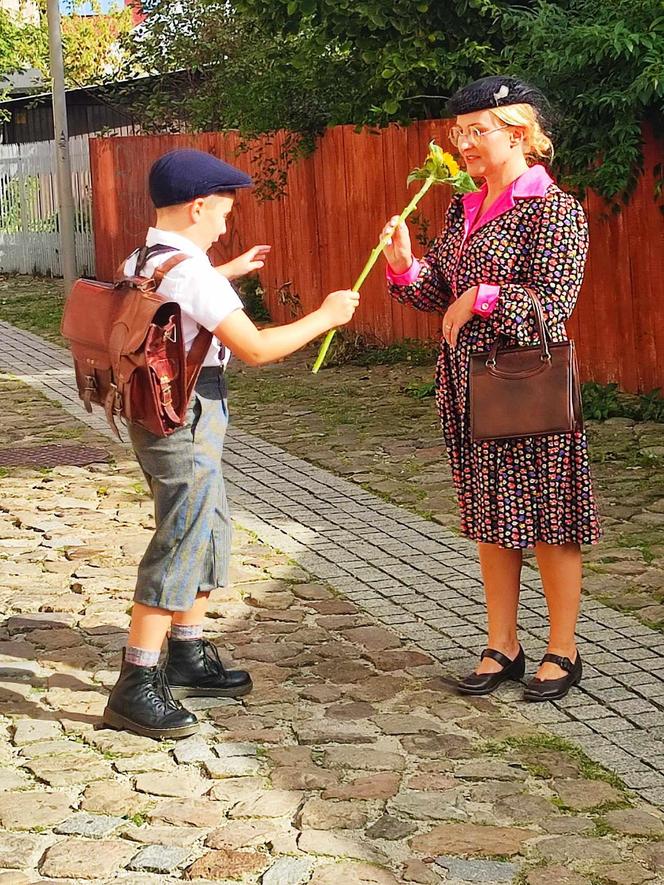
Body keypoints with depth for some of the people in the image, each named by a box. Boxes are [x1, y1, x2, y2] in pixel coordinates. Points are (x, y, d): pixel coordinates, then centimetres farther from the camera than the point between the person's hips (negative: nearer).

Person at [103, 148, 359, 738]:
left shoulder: (144, 261, 8)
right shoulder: (189, 270, -21)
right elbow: (256, 348, -21)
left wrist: (227, 274, 33)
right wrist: (326, 316, -10)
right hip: (187, 419, -10)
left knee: (210, 531, 21)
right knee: (180, 546, -6)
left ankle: (188, 657, 33)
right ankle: (135, 690, -3)